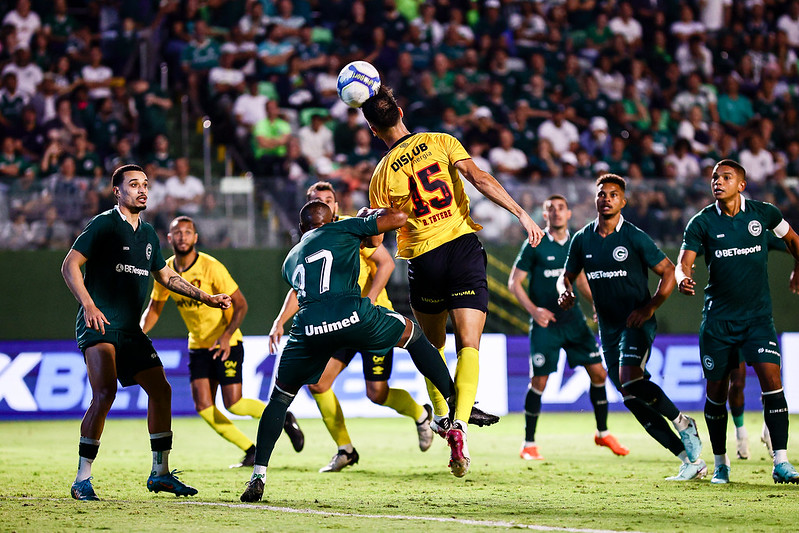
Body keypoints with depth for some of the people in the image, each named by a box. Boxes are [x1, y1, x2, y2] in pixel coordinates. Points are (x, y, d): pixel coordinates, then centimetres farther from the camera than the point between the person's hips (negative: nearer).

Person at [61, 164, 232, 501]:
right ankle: (82, 479, -16)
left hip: (130, 330, 8)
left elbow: (166, 276, 28)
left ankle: (160, 473, 18)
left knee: (161, 391, 6)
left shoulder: (148, 233, 16)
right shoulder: (104, 225, -7)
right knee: (105, 393, -22)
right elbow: (70, 265, -12)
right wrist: (89, 306, -24)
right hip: (99, 326, -8)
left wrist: (206, 298, 23)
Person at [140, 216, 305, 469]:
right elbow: (153, 309, 10)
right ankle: (251, 451, 8)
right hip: (198, 345, 5)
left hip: (226, 343, -5)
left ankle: (282, 416, 15)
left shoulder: (211, 267, -19)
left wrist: (226, 336, -30)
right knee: (203, 407, -7)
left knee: (233, 404, -13)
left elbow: (240, 304, -17)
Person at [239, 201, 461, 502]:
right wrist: (372, 215, 39)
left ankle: (258, 475, 10)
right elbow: (399, 218, 17)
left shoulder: (290, 260, 32)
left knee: (280, 396, 22)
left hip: (309, 328, 2)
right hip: (353, 315, -2)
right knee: (412, 335, 27)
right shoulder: (343, 229, 20)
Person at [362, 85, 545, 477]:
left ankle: (440, 415, 24)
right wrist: (522, 214, -13)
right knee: (468, 345, -5)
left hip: (423, 260, 0)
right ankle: (460, 422, -22)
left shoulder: (383, 173, 1)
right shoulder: (440, 143, 1)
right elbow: (479, 179, -12)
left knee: (432, 343, 23)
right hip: (464, 247, 0)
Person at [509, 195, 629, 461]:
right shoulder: (535, 246, -7)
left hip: (573, 319, 5)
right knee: (539, 381, -7)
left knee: (598, 372, 1)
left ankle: (603, 433, 19)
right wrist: (533, 310, -18)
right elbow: (514, 282, -5)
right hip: (545, 322, -5)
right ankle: (529, 444, 7)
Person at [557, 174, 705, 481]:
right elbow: (567, 275, 19)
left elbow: (669, 272, -3)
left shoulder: (635, 237, -6)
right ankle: (692, 462, 6)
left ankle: (683, 423, -7)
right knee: (634, 400, 1)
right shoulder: (583, 240, 7)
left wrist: (650, 307, -14)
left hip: (636, 323, -6)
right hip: (608, 329, 6)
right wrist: (565, 291, -5)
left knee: (630, 382, -29)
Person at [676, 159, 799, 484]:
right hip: (718, 319, 0)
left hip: (758, 315, 0)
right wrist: (683, 279, -32)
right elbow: (683, 263, -11)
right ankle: (720, 463, 23)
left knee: (771, 378, -16)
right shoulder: (702, 222, -4)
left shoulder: (763, 213, -1)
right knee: (716, 391, 5)